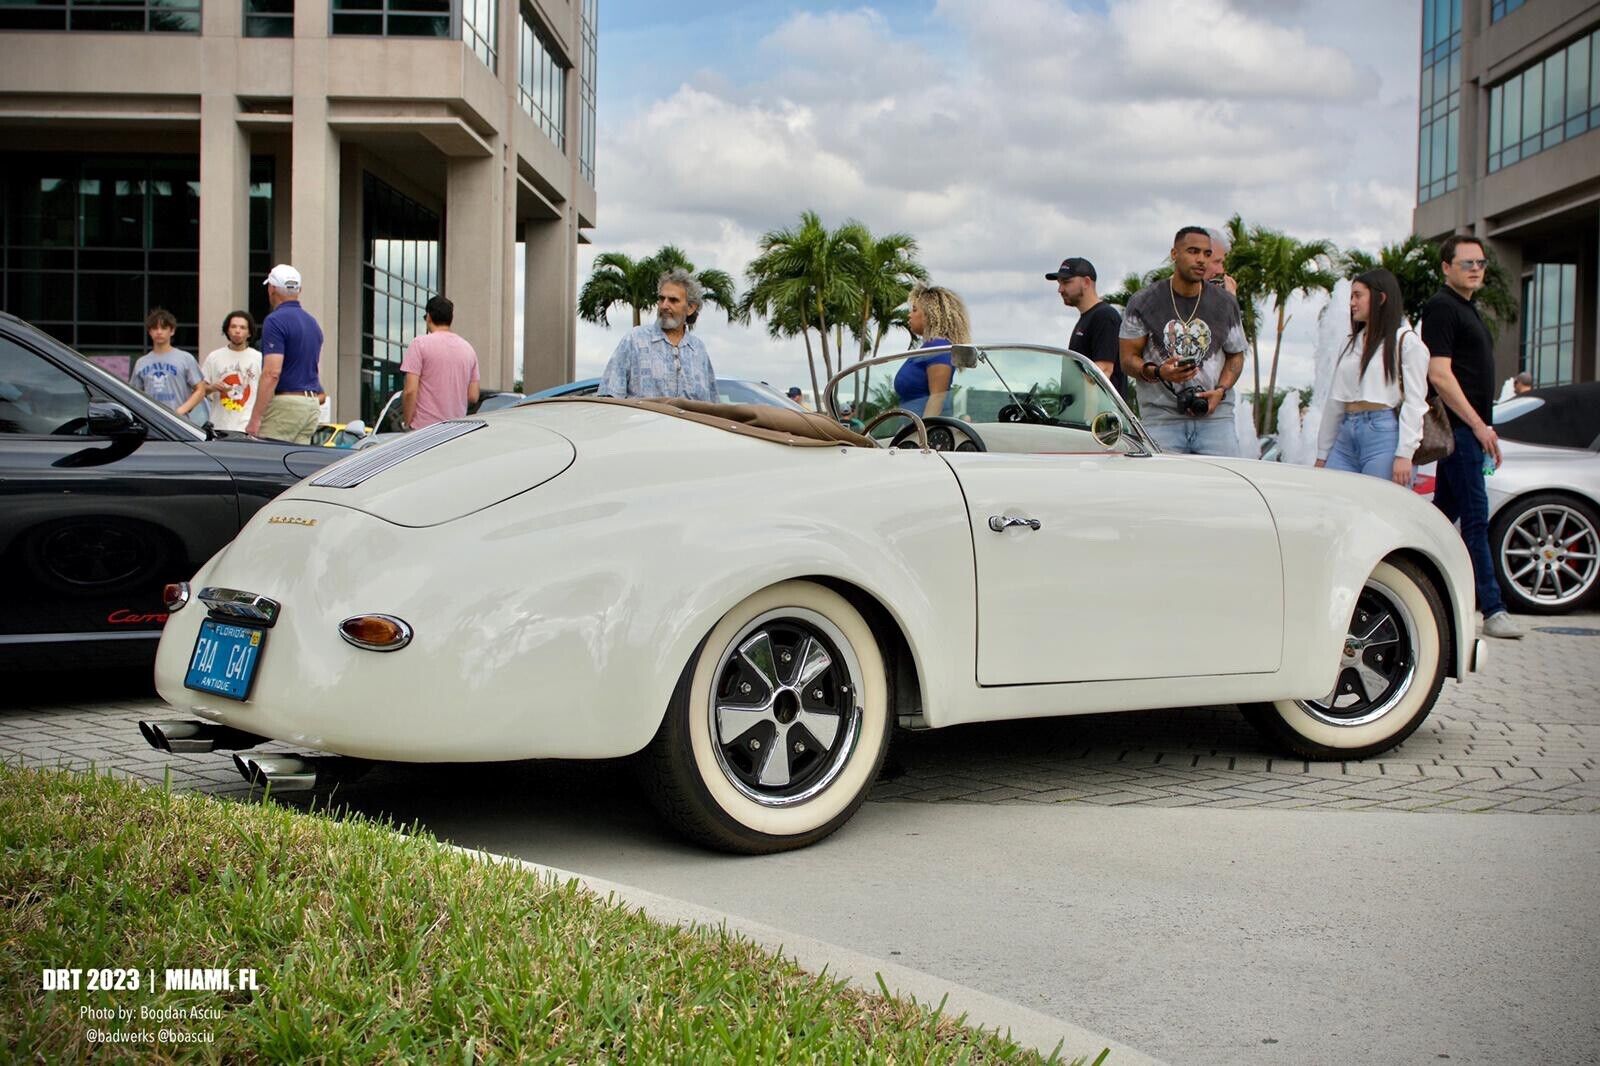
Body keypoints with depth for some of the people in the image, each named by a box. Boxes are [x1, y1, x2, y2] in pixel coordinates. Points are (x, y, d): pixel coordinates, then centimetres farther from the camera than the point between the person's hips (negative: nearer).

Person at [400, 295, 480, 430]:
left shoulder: (420, 343, -4)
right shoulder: (468, 348, 11)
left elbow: (410, 391, -11)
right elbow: (473, 397, 10)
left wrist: (407, 424, -2)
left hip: (424, 428, -5)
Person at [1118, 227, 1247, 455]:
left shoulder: (1225, 303, 10)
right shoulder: (1144, 302, 3)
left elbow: (1236, 355, 17)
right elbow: (1128, 359, 3)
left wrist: (1221, 390, -3)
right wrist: (1158, 372, -18)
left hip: (1215, 416, 2)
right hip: (1161, 417, -2)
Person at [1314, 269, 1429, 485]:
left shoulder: (1406, 341, 1)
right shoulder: (1350, 344, 21)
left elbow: (1414, 402, -6)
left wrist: (1404, 454, -16)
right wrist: (1322, 454, 16)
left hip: (1384, 436, -6)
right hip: (1346, 437, 6)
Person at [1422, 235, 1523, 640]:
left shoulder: (1466, 310, 21)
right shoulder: (1442, 307, -9)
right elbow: (1439, 375, -17)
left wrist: (1484, 429, 20)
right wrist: (1478, 425, -19)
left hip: (1470, 428, 10)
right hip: (1459, 427, -10)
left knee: (1444, 514, 11)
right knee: (1475, 518, -10)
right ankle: (1492, 610, -11)